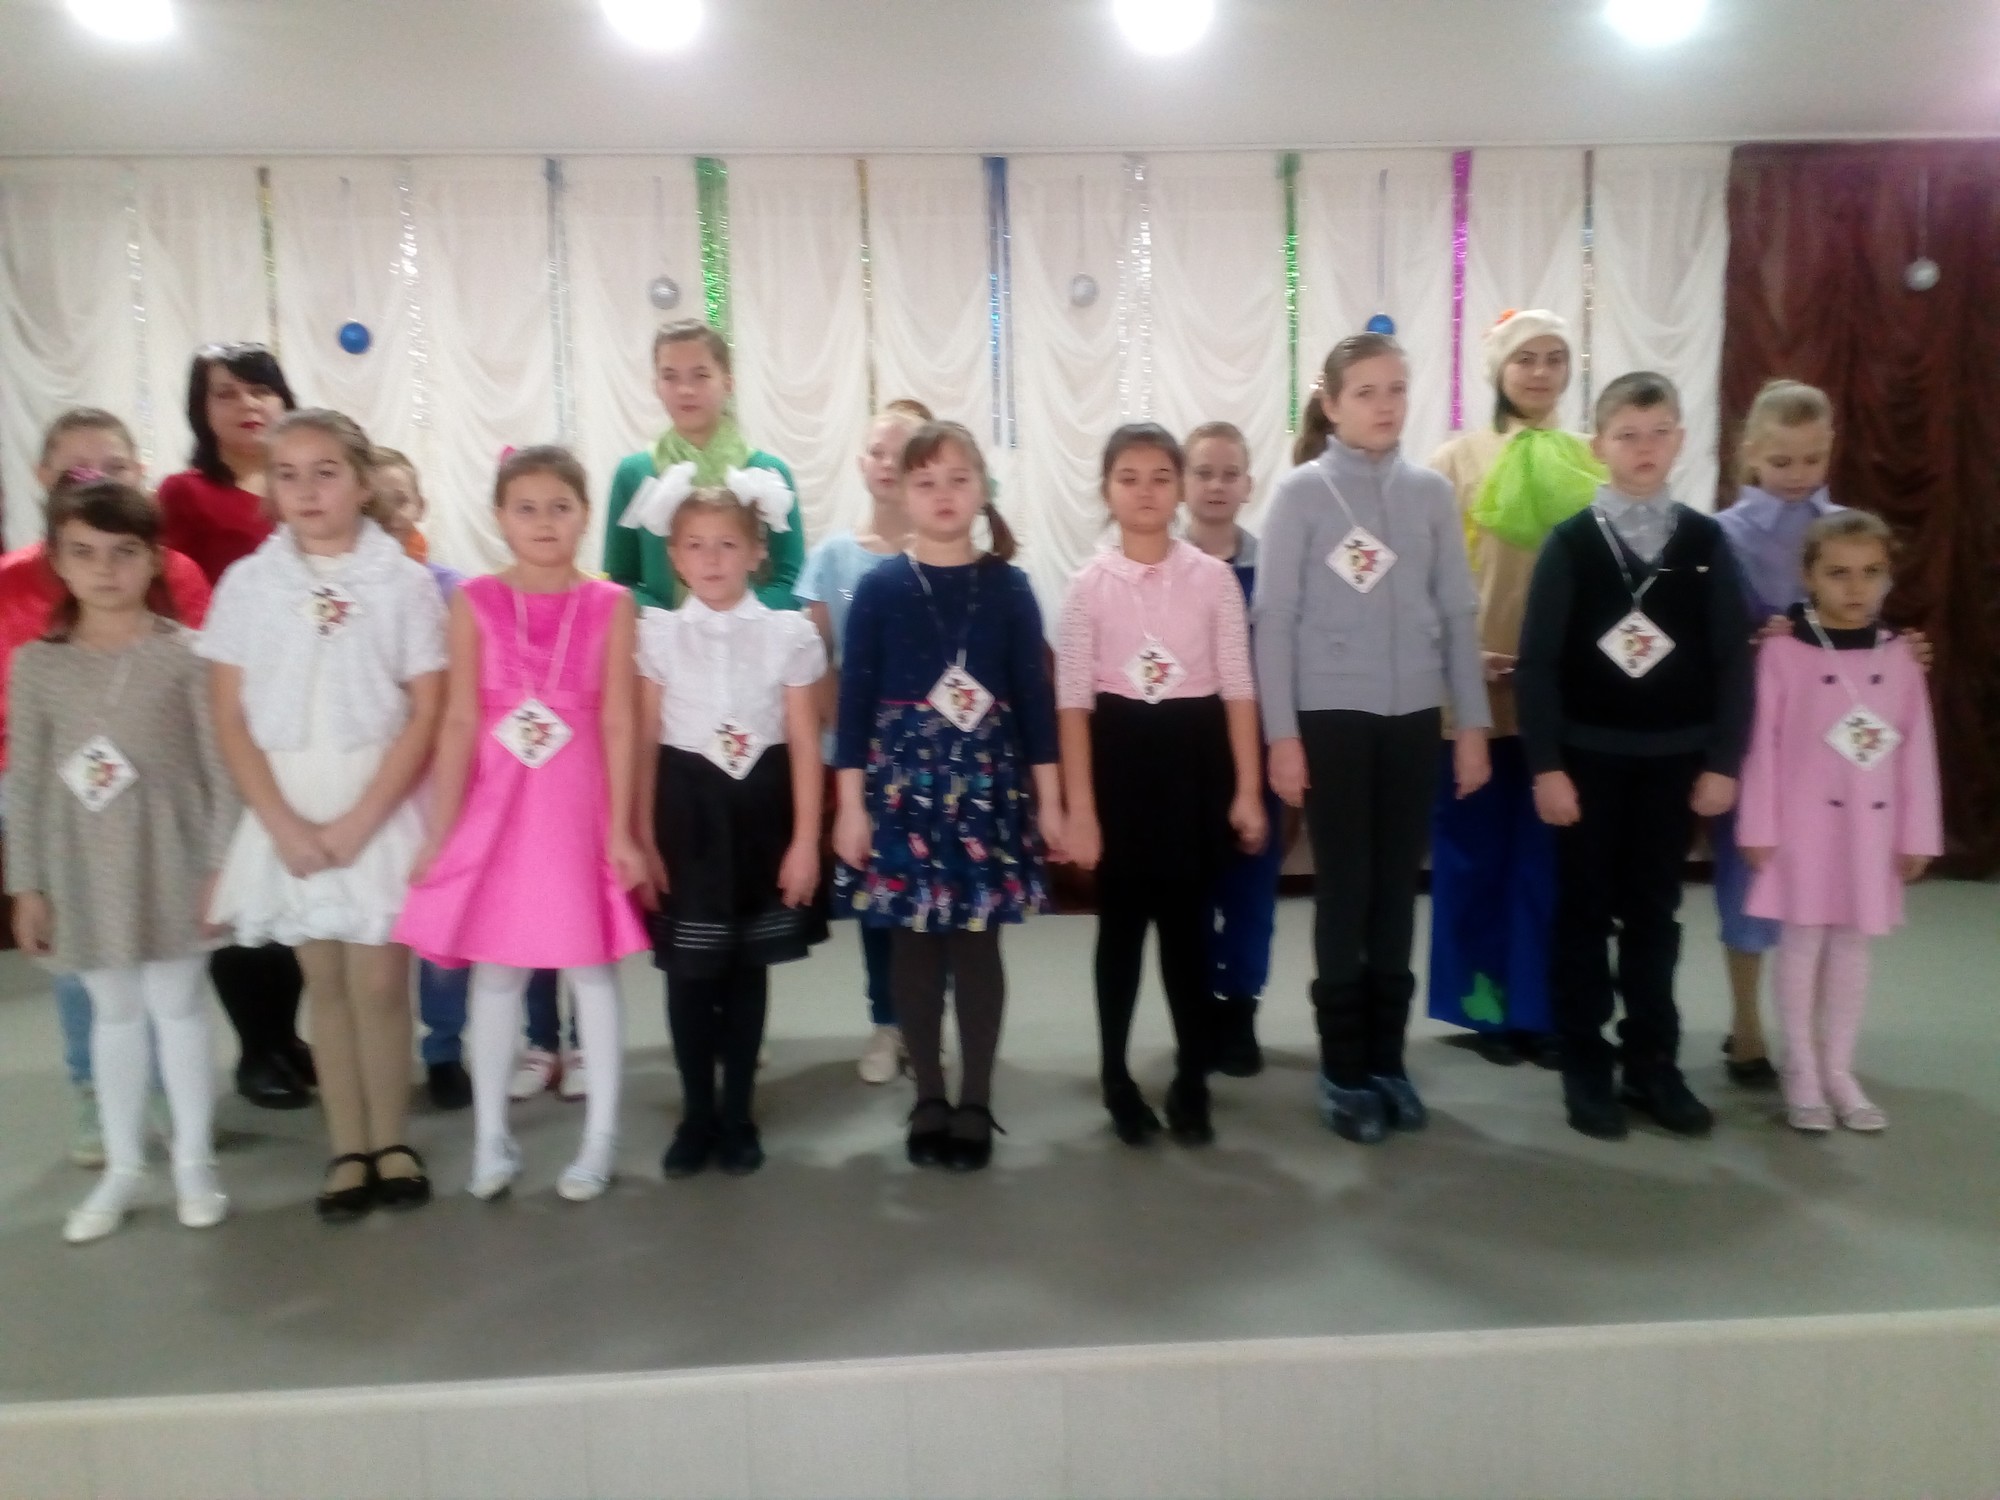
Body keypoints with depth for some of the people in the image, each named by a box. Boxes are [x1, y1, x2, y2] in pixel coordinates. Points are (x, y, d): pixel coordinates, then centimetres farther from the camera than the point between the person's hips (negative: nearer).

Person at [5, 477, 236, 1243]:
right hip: (82, 868, 3)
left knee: (176, 1004, 7)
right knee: (112, 1012, 14)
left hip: (168, 860, -3)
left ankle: (194, 1161, 20)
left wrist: (220, 865, -7)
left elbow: (218, 765, -6)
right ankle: (122, 1167, 26)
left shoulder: (185, 654, -7)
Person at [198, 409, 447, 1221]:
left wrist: (358, 820, -12)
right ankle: (348, 1149, 19)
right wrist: (284, 823, -9)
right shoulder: (247, 582, 2)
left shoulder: (404, 581, -4)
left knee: (380, 980, 2)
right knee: (325, 983, 9)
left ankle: (390, 1141, 18)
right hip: (288, 812, 2)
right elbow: (230, 717, 1)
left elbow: (425, 714, -7)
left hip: (380, 804, -2)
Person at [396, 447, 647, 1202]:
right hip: (496, 804, 1)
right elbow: (460, 721, -1)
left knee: (590, 967, 8)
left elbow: (617, 723, -3)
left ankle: (601, 1134, 20)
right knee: (495, 970, 10)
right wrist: (438, 829, -2)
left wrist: (620, 829, -5)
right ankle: (491, 1137, 24)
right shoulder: (475, 602, 0)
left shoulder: (610, 605, -1)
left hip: (577, 806, -1)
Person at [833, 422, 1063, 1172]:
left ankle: (975, 1102, 17)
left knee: (977, 939, 4)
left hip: (988, 783, 0)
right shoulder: (879, 587, 0)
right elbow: (854, 700, -1)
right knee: (913, 940, 6)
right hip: (902, 780, 0)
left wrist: (1049, 800, 1)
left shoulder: (1008, 587, 2)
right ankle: (928, 1100, 20)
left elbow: (1033, 696, 3)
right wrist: (851, 804, -4)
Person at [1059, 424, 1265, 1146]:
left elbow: (1238, 688, 1)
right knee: (1121, 923, 9)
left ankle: (1191, 1083, 23)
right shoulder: (1090, 583, -2)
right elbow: (1073, 699, -4)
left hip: (1194, 755, 1)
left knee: (1189, 924, 7)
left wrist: (1248, 791, -3)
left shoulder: (1213, 577, 0)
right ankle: (1117, 1079, 26)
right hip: (1119, 755, 0)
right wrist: (1077, 806, -8)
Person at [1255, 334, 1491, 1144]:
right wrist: (1282, 734, -9)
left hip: (1413, 716, 3)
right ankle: (1343, 1071, 15)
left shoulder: (1431, 492, 6)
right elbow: (1274, 619, -6)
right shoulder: (1301, 492, -4)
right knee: (1344, 891, 2)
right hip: (1331, 716, -3)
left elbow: (1459, 613, 8)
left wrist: (1470, 722, 6)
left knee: (1398, 888, 9)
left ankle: (1386, 1059, 22)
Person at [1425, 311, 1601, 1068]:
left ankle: (1541, 1007, 20)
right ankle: (1486, 1006, 20)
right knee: (1476, 851, 6)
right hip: (1478, 686, -2)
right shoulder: (1457, 459, 0)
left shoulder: (1592, 462, 6)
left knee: (1550, 855, 7)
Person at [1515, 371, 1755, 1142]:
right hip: (1588, 756, -2)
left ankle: (1653, 1064, 23)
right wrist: (1545, 765, -11)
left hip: (1673, 758, 2)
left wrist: (1723, 762, -2)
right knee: (1584, 913, 7)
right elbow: (1536, 662, -7)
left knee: (1653, 914, 11)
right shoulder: (1570, 544, -5)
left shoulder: (1706, 543, 2)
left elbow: (1733, 660, 2)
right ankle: (1586, 1069, 17)